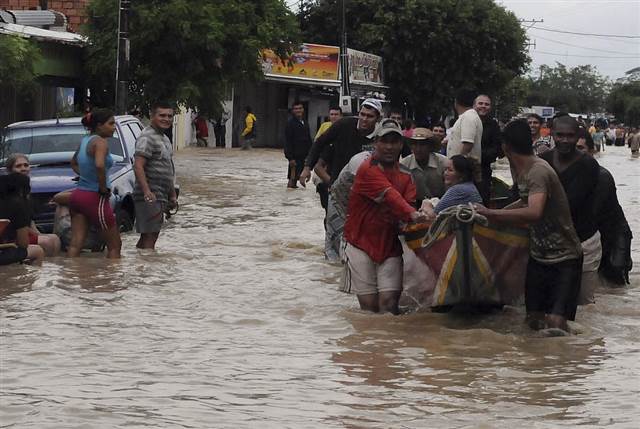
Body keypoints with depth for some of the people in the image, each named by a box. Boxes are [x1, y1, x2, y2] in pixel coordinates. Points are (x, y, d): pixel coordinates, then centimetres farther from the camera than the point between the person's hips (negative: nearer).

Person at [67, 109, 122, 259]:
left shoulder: (85, 141, 14)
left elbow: (74, 162, 33)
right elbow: (99, 165, -32)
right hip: (94, 198, -8)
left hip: (78, 195, 8)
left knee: (76, 244, 1)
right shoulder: (100, 141, -13)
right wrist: (103, 188, -19)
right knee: (114, 245, 4)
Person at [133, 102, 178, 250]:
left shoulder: (164, 138, 20)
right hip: (150, 197, -10)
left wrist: (173, 195, 26)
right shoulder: (147, 138, -12)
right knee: (149, 237, -12)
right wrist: (147, 193, -31)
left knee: (147, 237, 13)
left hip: (160, 197, 10)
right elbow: (138, 166, -22)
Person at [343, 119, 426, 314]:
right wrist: (411, 214, -43)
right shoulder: (368, 169, -12)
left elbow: (409, 203, -5)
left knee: (389, 302, -9)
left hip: (390, 246, 4)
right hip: (362, 244, -4)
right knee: (369, 304, -3)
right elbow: (389, 195, -27)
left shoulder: (405, 175, 9)